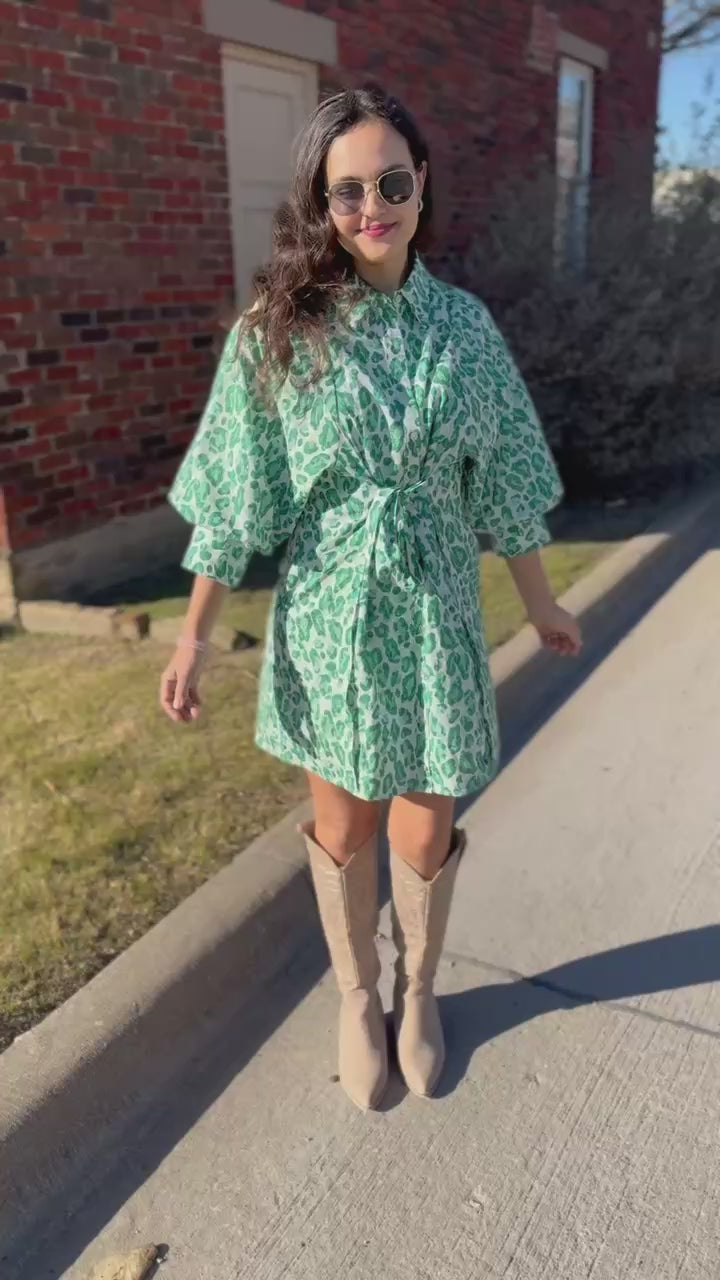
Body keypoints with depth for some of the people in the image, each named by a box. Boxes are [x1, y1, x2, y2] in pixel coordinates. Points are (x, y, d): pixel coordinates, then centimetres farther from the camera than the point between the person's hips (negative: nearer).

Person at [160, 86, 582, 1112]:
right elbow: (232, 498, -5)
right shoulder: (275, 331, -7)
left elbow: (501, 484, 6)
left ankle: (418, 989, 39)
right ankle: (356, 996, 40)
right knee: (344, 826, 14)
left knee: (425, 835, 9)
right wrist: (195, 635, -5)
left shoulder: (463, 324, -1)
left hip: (435, 615, 1)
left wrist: (542, 603, 12)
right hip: (328, 616, -1)